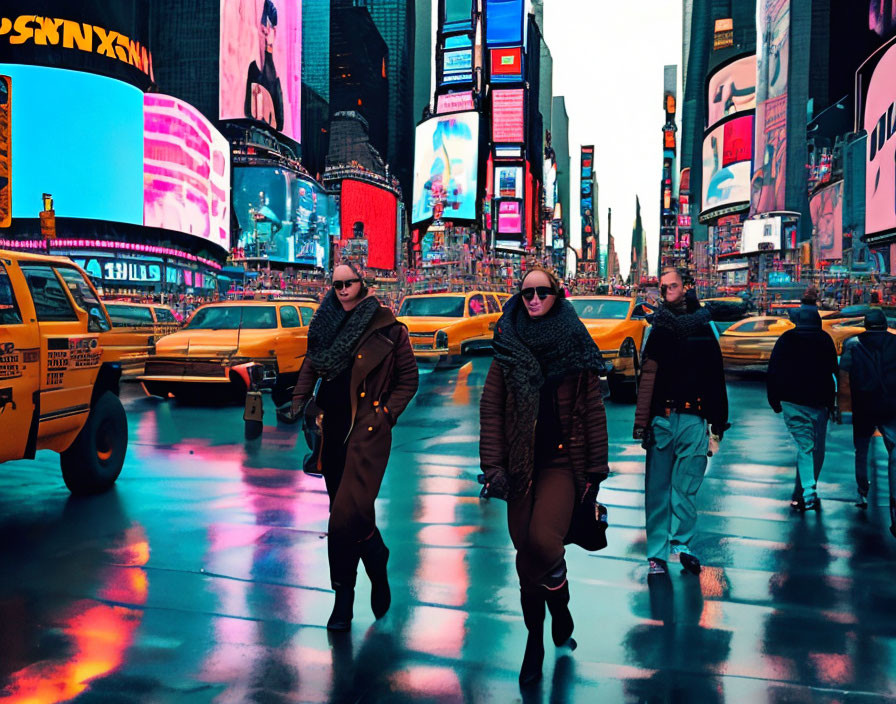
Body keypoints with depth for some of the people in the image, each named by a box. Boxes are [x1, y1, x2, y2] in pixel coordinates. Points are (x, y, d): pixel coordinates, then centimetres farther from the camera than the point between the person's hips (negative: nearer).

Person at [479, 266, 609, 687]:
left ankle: (560, 608, 9)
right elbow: (491, 409, 2)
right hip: (521, 464, 2)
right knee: (526, 556, 7)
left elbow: (593, 412, 2)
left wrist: (595, 470, 0)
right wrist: (493, 465, -5)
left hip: (562, 461, -2)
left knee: (542, 540, -23)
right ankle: (535, 641, 26)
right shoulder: (508, 348, 4)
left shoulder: (576, 348, 0)